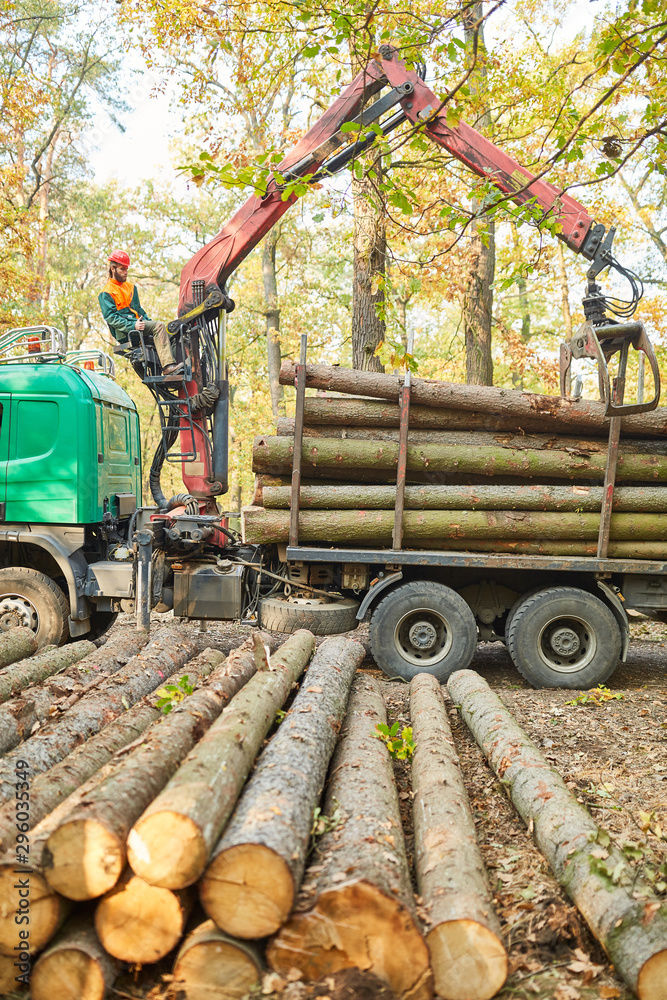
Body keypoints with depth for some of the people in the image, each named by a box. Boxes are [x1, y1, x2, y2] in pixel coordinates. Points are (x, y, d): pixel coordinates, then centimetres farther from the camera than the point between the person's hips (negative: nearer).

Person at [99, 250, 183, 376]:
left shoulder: (131, 287, 26)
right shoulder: (106, 293, 1)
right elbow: (111, 318, -11)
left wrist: (148, 321, 9)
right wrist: (132, 325, -24)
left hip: (137, 322, 8)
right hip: (123, 332, -8)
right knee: (159, 326, -27)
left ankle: (170, 366, -33)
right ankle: (168, 366, -39)